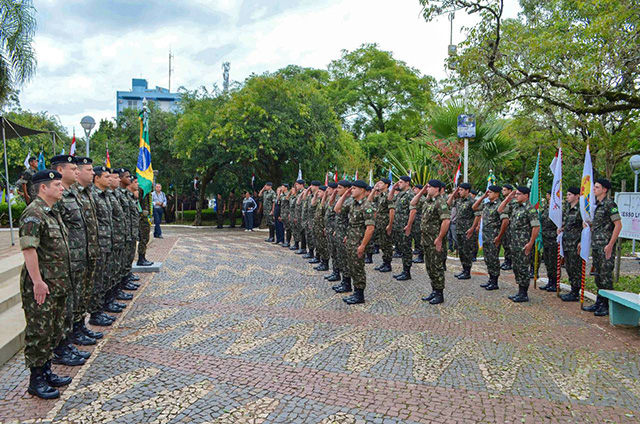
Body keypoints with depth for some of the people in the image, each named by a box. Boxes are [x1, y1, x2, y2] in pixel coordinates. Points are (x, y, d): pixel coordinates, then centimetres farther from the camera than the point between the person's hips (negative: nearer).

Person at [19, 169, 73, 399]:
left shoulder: (53, 212, 15)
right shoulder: (33, 213, -16)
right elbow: (28, 248, -23)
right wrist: (38, 281, -24)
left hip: (58, 283, 10)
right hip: (41, 285, -9)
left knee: (54, 330, 17)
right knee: (39, 332, 1)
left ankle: (46, 371, 30)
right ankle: (36, 380, 13)